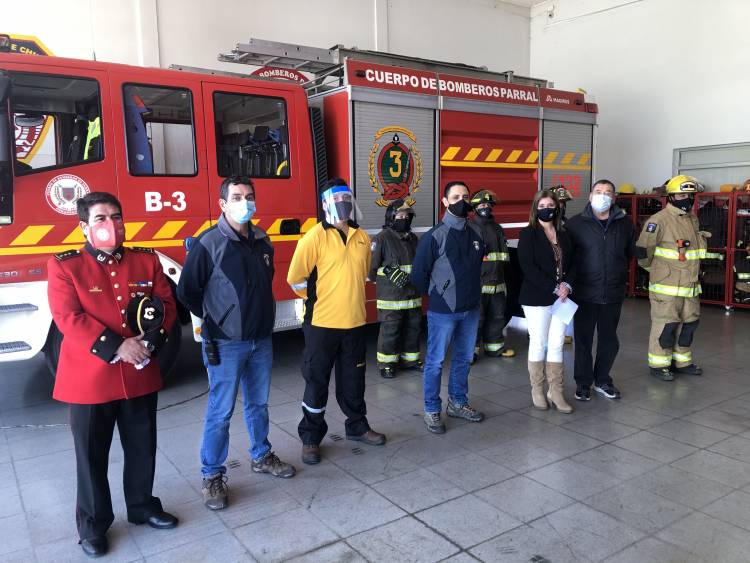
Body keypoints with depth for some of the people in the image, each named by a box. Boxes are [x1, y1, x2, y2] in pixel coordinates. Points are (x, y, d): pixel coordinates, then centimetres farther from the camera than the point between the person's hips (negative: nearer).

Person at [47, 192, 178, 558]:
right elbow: (68, 318, -14)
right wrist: (116, 346, -20)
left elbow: (166, 305, 4)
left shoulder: (146, 260, 5)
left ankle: (142, 506, 37)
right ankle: (93, 524, 29)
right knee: (92, 456, 10)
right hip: (89, 379, -3)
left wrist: (152, 341, -13)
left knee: (142, 448, 16)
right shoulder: (64, 266, -5)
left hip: (141, 375, 4)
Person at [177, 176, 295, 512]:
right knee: (221, 411, 3)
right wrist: (213, 321, -1)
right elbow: (187, 292, -8)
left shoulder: (262, 241, 6)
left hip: (261, 339, 6)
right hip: (225, 344, -6)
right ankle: (212, 476, 17)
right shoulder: (209, 243, -12)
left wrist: (260, 315, 13)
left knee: (259, 403, 19)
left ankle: (261, 457, 37)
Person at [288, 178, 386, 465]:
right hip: (322, 323, -5)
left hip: (355, 322, 5)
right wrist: (318, 301, 3)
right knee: (316, 382, 6)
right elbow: (296, 278, -8)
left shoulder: (362, 238, 7)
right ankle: (311, 438, 20)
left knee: (353, 379, 18)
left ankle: (357, 426, 35)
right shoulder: (315, 237, -11)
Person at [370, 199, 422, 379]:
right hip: (390, 295, -7)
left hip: (412, 294, 7)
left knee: (413, 326, 12)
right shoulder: (382, 238, -8)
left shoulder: (412, 238, 13)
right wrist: (389, 273, -19)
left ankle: (410, 359, 27)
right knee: (390, 329, -1)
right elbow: (372, 266, -12)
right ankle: (386, 363, 12)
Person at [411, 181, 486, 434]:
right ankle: (431, 410, 16)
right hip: (443, 311, -6)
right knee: (436, 361, 3)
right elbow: (418, 274, -8)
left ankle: (458, 403, 32)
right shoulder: (435, 236, -13)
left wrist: (470, 291, 14)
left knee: (464, 358, 16)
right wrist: (435, 296, 4)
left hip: (470, 309, 6)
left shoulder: (476, 232, 4)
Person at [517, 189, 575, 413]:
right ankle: (537, 390, 18)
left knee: (556, 344, 6)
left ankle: (556, 392, 14)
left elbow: (571, 264, 13)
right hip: (536, 299, -4)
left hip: (560, 298, 5)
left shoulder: (563, 235, 12)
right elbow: (528, 267, -14)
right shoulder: (528, 234, -5)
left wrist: (567, 285, -7)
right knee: (538, 344, 5)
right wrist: (554, 288, -17)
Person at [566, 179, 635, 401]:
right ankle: (583, 382, 20)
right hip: (585, 293, -3)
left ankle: (602, 380, 30)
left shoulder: (625, 223, 5)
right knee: (583, 339, 6)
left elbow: (630, 253, 16)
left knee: (609, 340, 14)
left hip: (613, 293, 3)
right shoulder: (575, 223, -5)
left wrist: (618, 272, 9)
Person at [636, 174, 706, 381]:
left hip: (690, 285, 8)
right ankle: (658, 364, 11)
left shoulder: (693, 219, 12)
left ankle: (682, 361, 30)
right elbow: (643, 249, -13)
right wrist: (653, 269, 0)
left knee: (688, 323, 16)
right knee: (665, 325, -2)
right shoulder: (659, 220, -15)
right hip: (666, 287, -8)